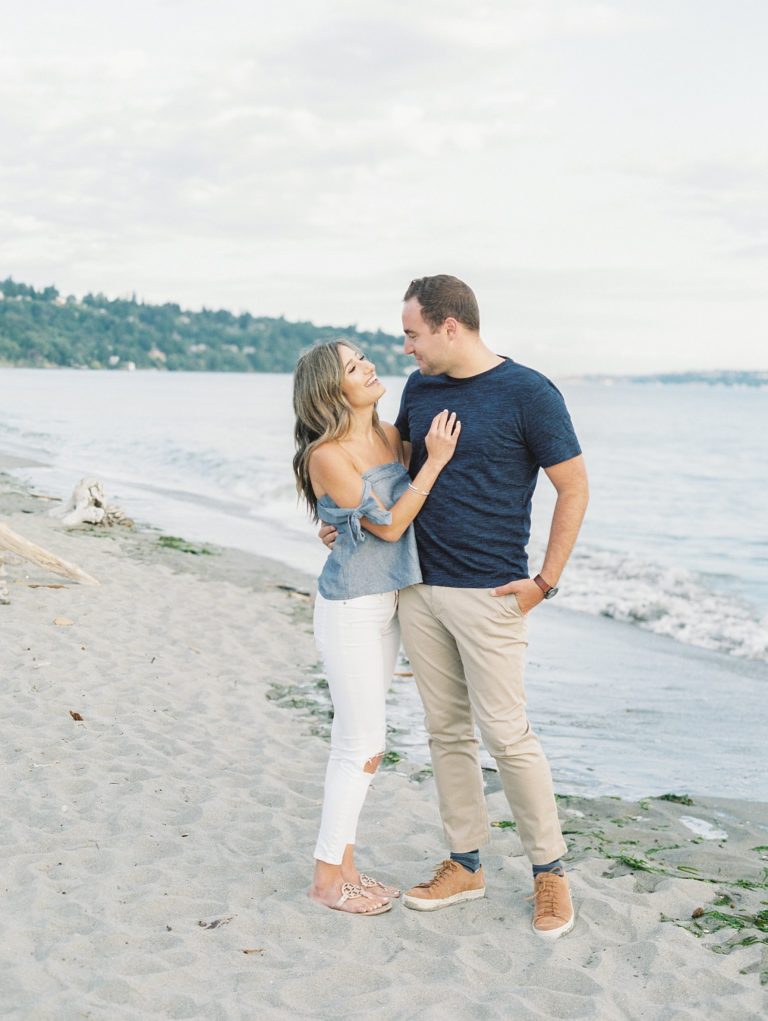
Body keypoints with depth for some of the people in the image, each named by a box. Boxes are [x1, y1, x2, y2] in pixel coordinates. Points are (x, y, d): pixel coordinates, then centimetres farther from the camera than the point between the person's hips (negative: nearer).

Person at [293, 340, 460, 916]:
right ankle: (327, 878, 10)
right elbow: (387, 524, -17)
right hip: (350, 606, -7)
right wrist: (433, 462, -18)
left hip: (389, 603, 7)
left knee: (358, 742, 13)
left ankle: (343, 864, 24)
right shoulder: (326, 455, -17)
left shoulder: (391, 436, 4)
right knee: (362, 745, -3)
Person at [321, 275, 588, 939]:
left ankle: (549, 868, 12)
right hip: (419, 587, 6)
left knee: (505, 732, -5)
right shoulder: (419, 389, 8)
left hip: (489, 593, -6)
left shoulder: (529, 394, -10)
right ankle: (465, 865, 23)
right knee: (446, 730, 11)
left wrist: (545, 582, -8)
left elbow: (574, 488, -6)